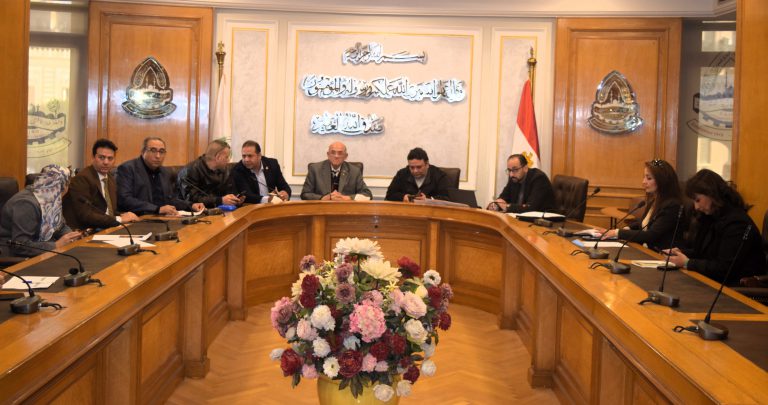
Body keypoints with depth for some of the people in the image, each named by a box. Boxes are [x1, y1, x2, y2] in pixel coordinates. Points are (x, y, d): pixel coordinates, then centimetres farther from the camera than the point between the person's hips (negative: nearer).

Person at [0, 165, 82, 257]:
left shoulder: (50, 199, 0)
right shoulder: (27, 204, -23)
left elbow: (61, 226, 15)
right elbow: (20, 246, -29)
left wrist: (71, 236, -7)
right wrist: (56, 245, -29)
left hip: (35, 253, 8)